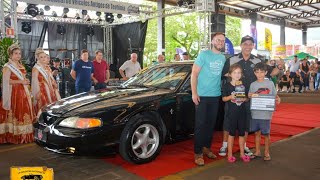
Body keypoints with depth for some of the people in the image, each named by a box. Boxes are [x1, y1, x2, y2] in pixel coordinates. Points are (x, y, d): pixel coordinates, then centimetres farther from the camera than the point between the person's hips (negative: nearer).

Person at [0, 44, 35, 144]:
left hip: (23, 93, 7)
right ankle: (15, 136, -1)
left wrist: (26, 82, 8)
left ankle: (24, 135, 10)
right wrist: (21, 81, -17)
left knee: (23, 113, 5)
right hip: (13, 93, -7)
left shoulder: (20, 66, 19)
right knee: (14, 114, -6)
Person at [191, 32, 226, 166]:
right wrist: (194, 93, -14)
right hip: (202, 95, -5)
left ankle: (206, 147, 26)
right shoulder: (204, 54, -6)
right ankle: (198, 153, 3)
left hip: (216, 96, 5)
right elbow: (194, 73, -8)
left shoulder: (223, 58, 10)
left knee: (211, 123, 11)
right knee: (200, 124, -4)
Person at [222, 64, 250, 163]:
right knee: (232, 133, 3)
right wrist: (230, 97, -19)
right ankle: (230, 154, 12)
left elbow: (247, 98, 11)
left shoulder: (243, 85, 7)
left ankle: (242, 153, 22)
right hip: (232, 112, -3)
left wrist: (244, 99, -11)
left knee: (241, 133, 11)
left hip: (242, 112, 3)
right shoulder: (227, 86, -3)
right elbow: (223, 98, -1)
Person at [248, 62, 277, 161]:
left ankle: (267, 153, 20)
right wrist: (251, 95, -16)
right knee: (257, 132, 12)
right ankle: (257, 151, 25)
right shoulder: (253, 84, 5)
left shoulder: (270, 83, 1)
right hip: (255, 112, 2)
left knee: (266, 133, 5)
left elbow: (274, 96, 7)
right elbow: (249, 96, 5)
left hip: (266, 113, -2)